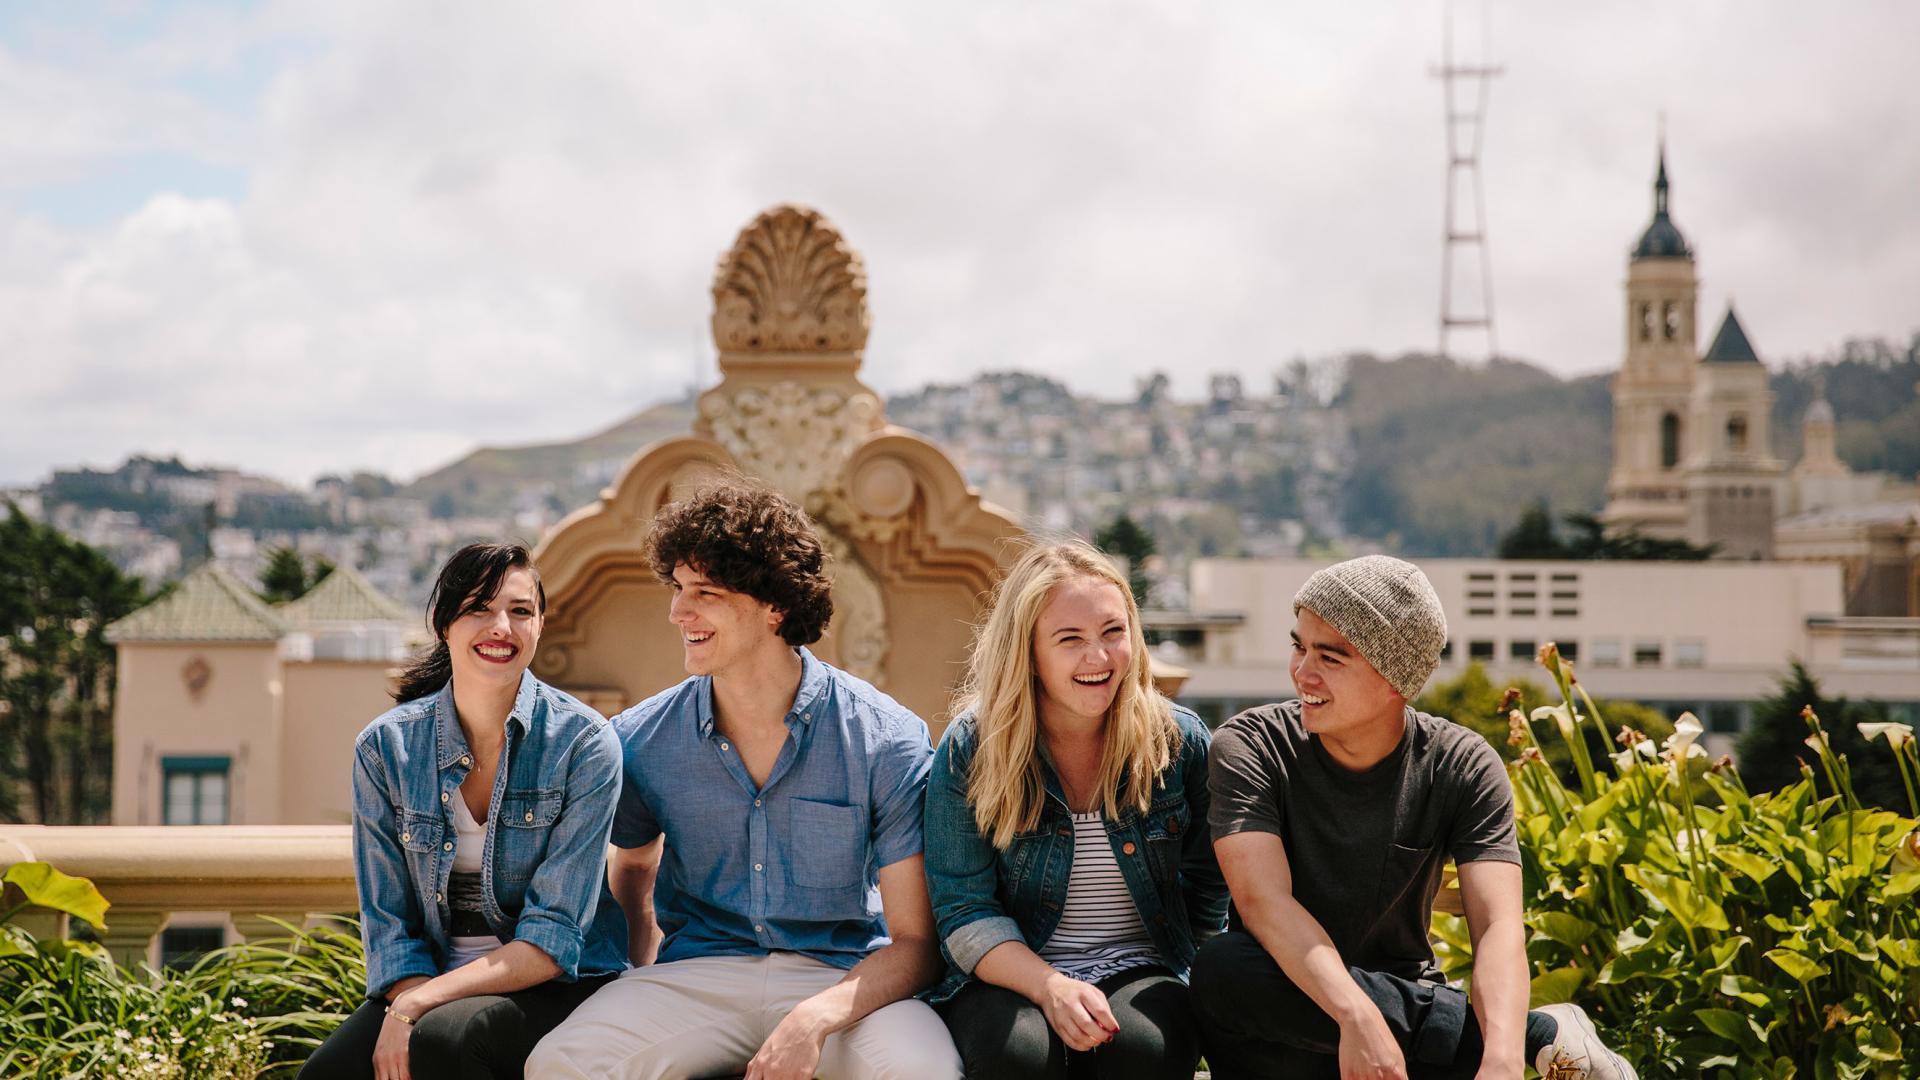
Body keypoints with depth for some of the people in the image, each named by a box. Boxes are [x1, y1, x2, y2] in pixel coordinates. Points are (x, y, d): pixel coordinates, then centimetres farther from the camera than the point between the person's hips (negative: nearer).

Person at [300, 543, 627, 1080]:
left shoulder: (584, 744, -8)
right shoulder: (385, 748, 1)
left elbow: (553, 939, -13)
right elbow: (387, 923, 2)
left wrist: (417, 1009, -22)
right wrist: (413, 999, -19)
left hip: (556, 988, -2)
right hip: (429, 980, 2)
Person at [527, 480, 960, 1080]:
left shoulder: (886, 742, -7)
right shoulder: (641, 740, 3)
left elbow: (915, 941, -8)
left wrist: (815, 1019, -26)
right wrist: (641, 999, 7)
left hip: (844, 977, -2)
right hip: (696, 975, 2)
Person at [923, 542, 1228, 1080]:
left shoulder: (1179, 740, 1)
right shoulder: (969, 749, -4)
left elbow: (1205, 886, 13)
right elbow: (965, 913, -8)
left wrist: (1182, 986, 0)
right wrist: (1050, 986, -23)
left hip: (1139, 970, 1)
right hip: (1007, 978, -1)